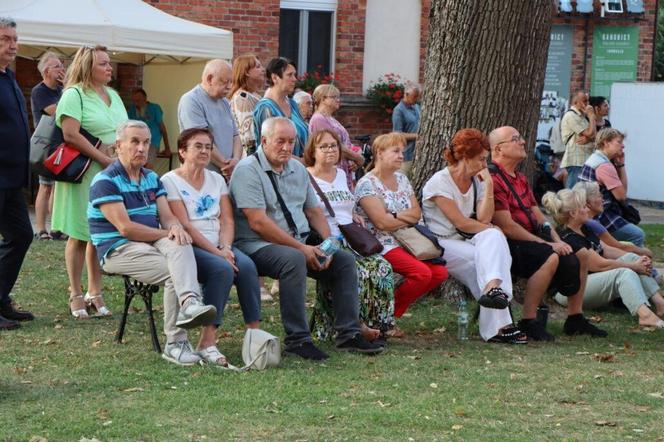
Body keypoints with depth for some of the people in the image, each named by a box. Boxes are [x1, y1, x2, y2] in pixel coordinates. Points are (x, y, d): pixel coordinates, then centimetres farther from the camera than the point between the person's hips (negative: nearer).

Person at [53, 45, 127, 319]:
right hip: (84, 173, -6)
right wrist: (103, 158, -18)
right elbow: (70, 134, -18)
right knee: (80, 235, -1)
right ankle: (75, 296, 7)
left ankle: (95, 293, 14)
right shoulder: (74, 95, -7)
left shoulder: (113, 95, 17)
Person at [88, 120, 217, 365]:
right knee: (174, 273, -30)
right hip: (119, 250, -5)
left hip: (153, 243, 5)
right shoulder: (105, 182, -6)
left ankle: (190, 304, -55)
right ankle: (175, 343, -32)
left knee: (180, 245, -32)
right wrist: (167, 234, -10)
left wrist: (176, 227, -17)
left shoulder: (152, 178, 19)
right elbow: (125, 227, -14)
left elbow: (167, 216, 9)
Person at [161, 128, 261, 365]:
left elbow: (227, 220, 10)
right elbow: (184, 226, -10)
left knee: (247, 266, -26)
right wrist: (216, 252, -18)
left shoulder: (216, 179, 19)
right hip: (189, 247, -5)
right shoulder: (170, 181, -1)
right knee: (223, 269, -33)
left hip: (218, 247, 5)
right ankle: (207, 343, -33)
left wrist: (225, 247, -10)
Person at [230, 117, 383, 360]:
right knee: (294, 259, -36)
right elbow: (258, 222, -19)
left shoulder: (297, 169, 16)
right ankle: (297, 339, -32)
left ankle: (348, 334, -4)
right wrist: (301, 248, -20)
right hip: (258, 246, -8)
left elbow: (314, 212, 18)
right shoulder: (248, 170, -10)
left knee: (345, 259, -7)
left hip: (300, 243, 8)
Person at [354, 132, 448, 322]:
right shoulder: (367, 184, -8)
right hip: (382, 245, -8)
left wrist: (396, 215, -10)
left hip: (407, 242, 8)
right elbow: (382, 222, -17)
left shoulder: (401, 179, 16)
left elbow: (417, 212, 9)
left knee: (440, 272, -12)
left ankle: (389, 313, 2)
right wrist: (409, 217, -3)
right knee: (422, 272, -27)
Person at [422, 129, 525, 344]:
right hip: (442, 244, -6)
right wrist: (492, 230, -6)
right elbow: (461, 223, -15)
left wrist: (489, 185, -8)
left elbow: (484, 218, -3)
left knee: (493, 238, -26)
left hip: (466, 242, 6)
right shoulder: (440, 182, -8)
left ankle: (492, 289, -45)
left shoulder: (476, 181, 13)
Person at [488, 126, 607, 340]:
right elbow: (507, 227, -19)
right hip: (509, 245, -10)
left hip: (532, 239, 10)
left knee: (579, 257, 4)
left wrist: (558, 241, 2)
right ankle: (528, 322, -28)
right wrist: (548, 244, -17)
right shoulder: (494, 180, -14)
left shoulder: (521, 179, 21)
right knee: (550, 257, -33)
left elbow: (538, 216, 20)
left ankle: (576, 318, 12)